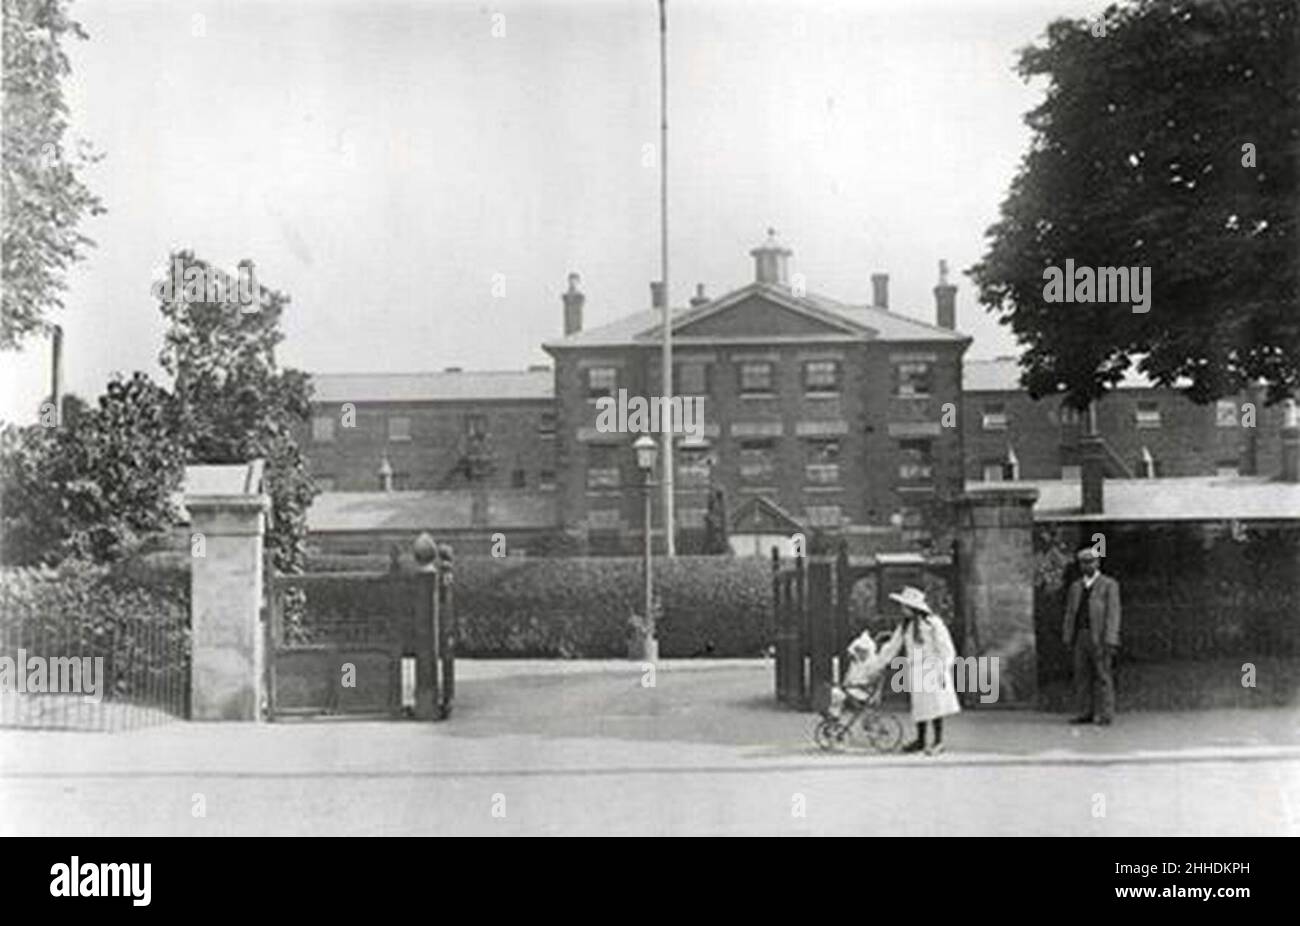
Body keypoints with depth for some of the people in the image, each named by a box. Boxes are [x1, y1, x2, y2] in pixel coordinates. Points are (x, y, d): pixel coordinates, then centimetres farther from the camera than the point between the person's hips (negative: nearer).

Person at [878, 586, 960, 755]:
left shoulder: (932, 623, -11)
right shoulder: (904, 626, 8)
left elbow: (946, 649, -10)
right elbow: (892, 647, 15)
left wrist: (943, 671, -14)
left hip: (932, 669, -6)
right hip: (915, 670, 6)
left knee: (934, 703, -8)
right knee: (918, 705, 8)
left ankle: (938, 741, -2)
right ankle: (920, 740, 15)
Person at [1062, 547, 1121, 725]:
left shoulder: (1109, 585, 0)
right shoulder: (1076, 587, 15)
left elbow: (1113, 614, -7)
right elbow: (1070, 613, 15)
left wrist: (1110, 641, -15)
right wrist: (1068, 639, 6)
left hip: (1101, 638, -5)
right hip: (1081, 636, 5)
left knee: (1103, 676, -6)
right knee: (1082, 677, 2)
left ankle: (1105, 715, -3)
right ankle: (1086, 714, 5)